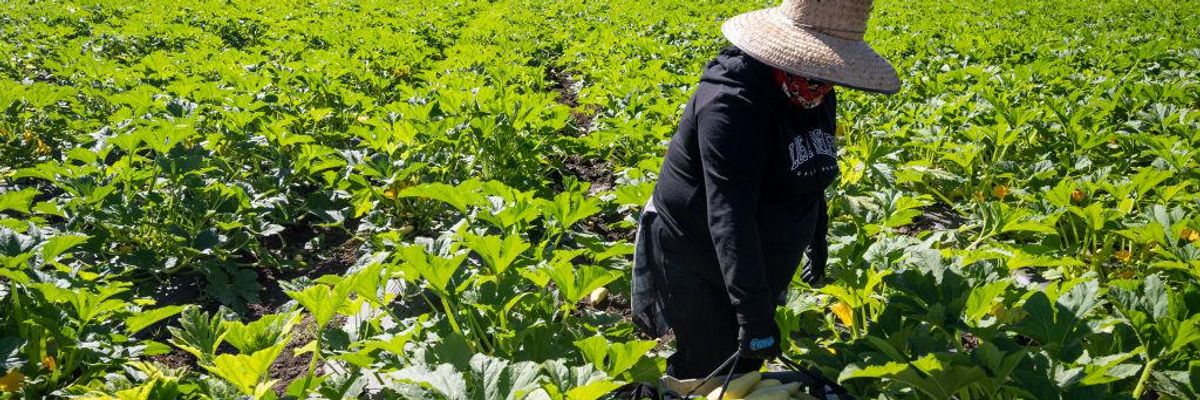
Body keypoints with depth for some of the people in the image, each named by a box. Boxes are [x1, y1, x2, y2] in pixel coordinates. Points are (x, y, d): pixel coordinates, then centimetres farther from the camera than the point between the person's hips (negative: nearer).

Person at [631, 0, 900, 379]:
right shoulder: (733, 104, -29)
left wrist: (817, 242, 24)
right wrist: (754, 312, -40)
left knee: (747, 363, 16)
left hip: (757, 261, 8)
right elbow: (729, 215, -36)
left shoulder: (816, 98, -2)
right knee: (710, 371, 0)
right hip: (696, 261, -7)